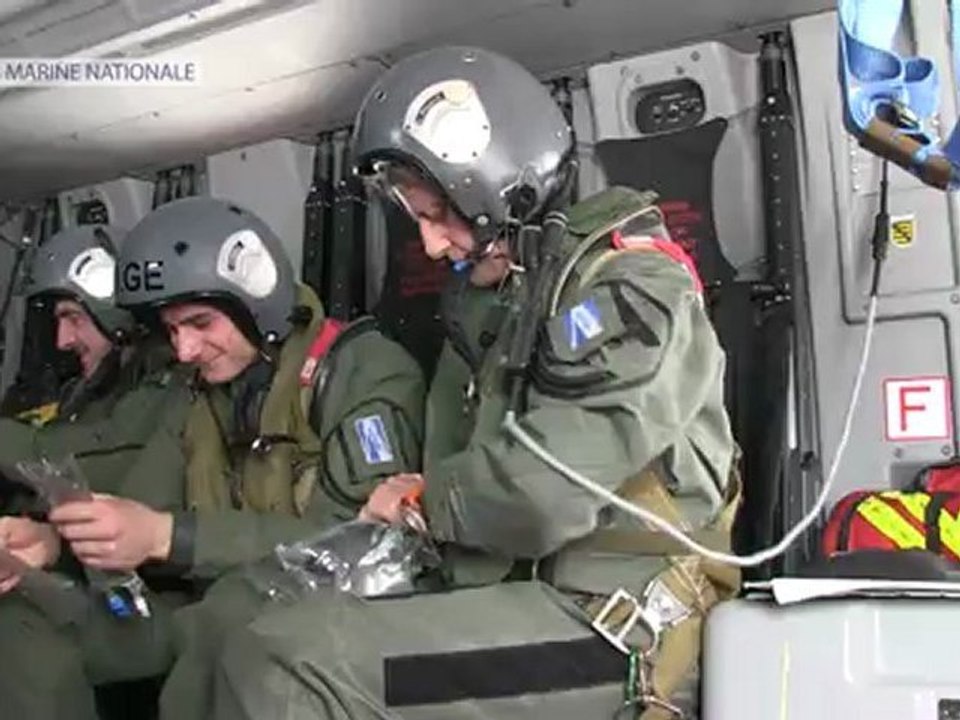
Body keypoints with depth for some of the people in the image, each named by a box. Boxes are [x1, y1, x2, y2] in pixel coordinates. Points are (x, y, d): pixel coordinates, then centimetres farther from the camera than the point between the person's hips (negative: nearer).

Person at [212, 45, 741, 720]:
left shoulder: (631, 289, -12)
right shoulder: (499, 303, 16)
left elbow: (540, 498, -21)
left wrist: (426, 499, -3)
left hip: (618, 632, -9)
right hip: (527, 601, 9)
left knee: (279, 663, -20)